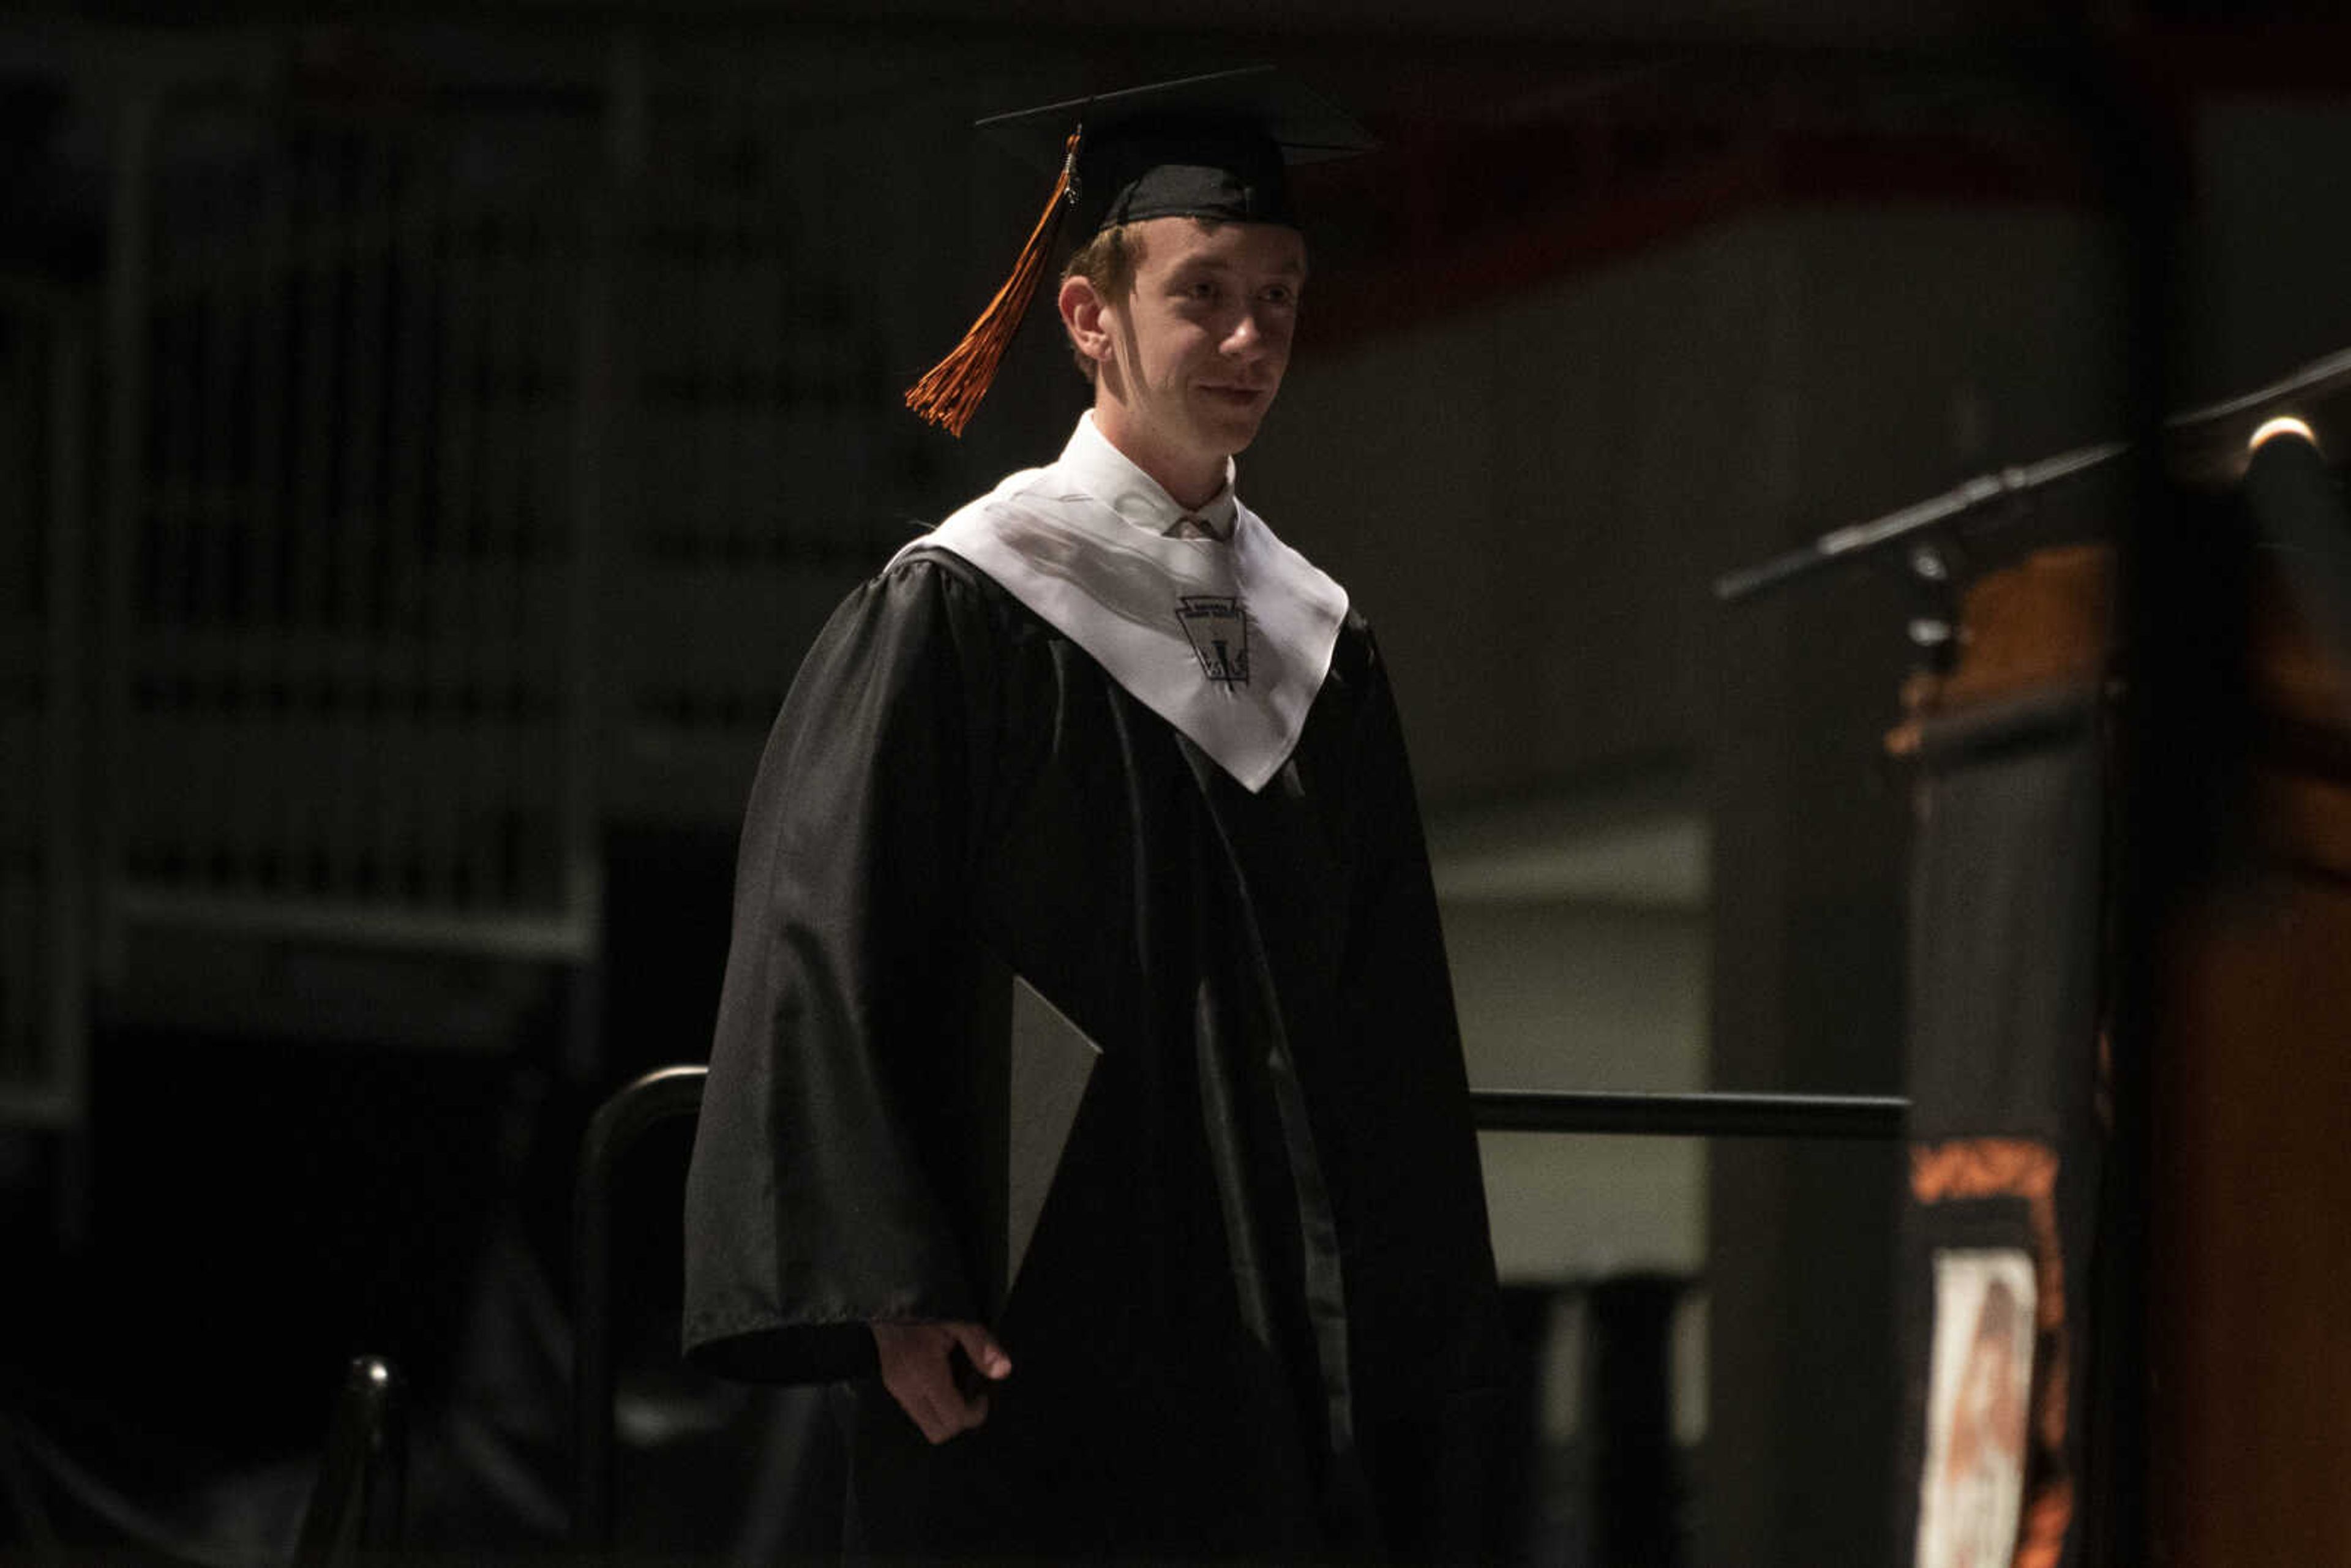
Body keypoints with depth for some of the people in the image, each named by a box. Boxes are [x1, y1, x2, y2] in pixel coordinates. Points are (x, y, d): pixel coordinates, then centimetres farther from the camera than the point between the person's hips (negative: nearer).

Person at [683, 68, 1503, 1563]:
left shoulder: (1315, 643, 15)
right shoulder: (959, 612, -4)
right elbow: (822, 968, -9)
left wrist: (1424, 1367, 13)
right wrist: (892, 1295, -18)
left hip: (1284, 1371, 6)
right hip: (1043, 1371, -6)